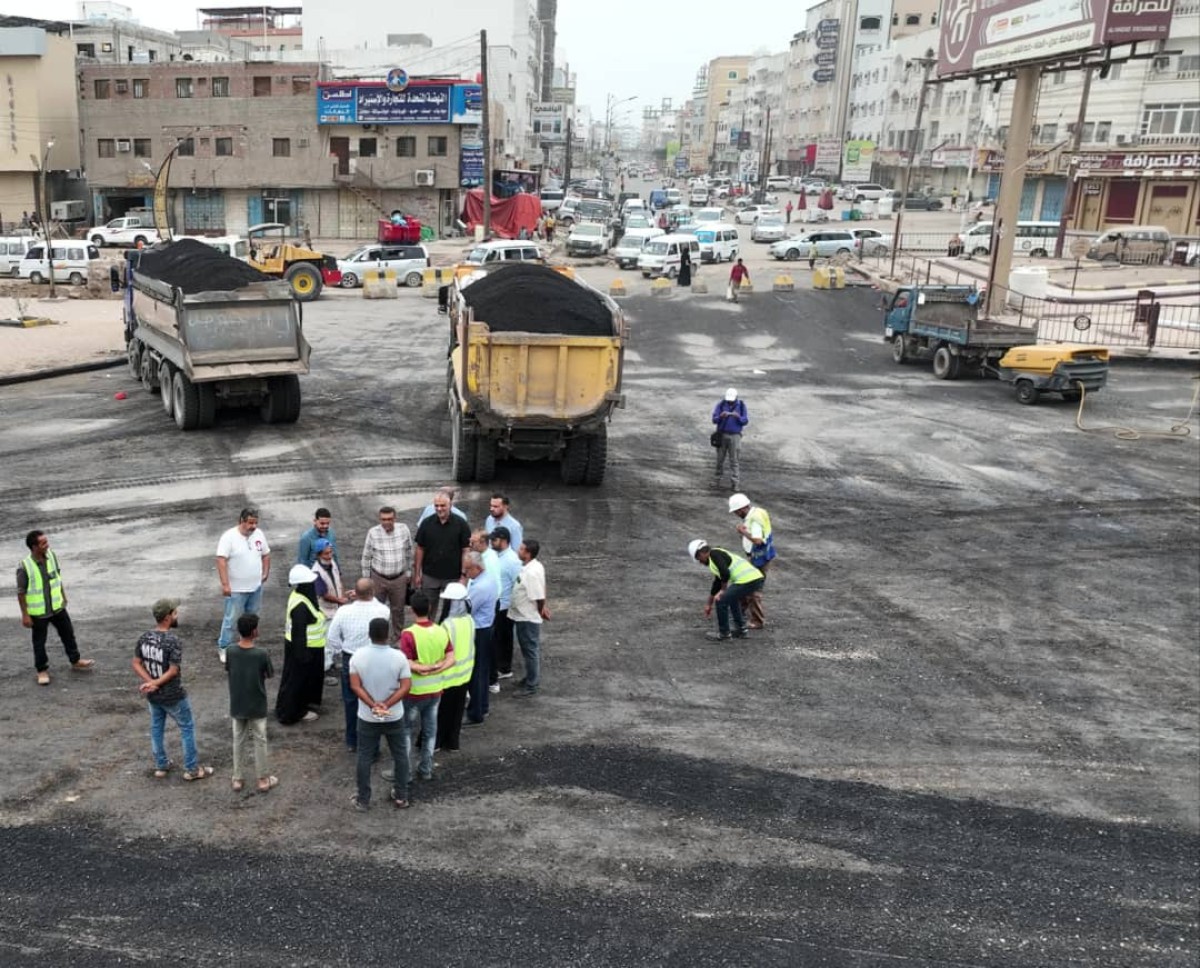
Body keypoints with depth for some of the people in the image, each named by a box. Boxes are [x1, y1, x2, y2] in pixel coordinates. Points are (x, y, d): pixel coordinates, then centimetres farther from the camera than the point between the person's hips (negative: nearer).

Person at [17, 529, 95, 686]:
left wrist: (63, 596, 15)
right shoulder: (24, 567, -24)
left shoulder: (52, 556, -9)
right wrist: (25, 615, -13)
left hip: (57, 607, 5)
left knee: (68, 633, 16)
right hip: (38, 612, -5)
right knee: (39, 642, 11)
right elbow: (21, 592, -16)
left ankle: (75, 661, 34)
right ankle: (42, 670, 28)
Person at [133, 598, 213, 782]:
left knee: (157, 728, 21)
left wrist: (150, 682, -9)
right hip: (172, 695, -6)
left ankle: (161, 766, 33)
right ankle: (192, 769, 14)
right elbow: (173, 671, -25)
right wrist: (154, 683, -17)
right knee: (187, 728, 9)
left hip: (152, 695, 6)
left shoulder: (144, 637, -4)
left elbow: (136, 664, -2)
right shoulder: (173, 641, -25)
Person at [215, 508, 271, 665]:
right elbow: (221, 560, -23)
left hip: (256, 586, 6)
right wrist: (225, 584, -28)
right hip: (236, 588, -6)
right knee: (231, 619, 3)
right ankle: (223, 647, 18)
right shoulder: (229, 537, -19)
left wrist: (266, 573, 9)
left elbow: (266, 554, 12)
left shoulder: (259, 534, -1)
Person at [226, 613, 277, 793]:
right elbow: (270, 675, -6)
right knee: (260, 742, 12)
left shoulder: (231, 652, -12)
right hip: (257, 707, -3)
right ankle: (263, 780, 21)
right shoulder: (262, 653, -21)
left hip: (237, 706, 3)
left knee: (238, 741, 17)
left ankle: (238, 779, 26)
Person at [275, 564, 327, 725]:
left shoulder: (303, 596, 0)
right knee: (296, 680, 6)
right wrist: (303, 655, -22)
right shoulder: (300, 606, -31)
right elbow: (298, 632, -27)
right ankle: (291, 713, 21)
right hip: (301, 647, -10)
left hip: (308, 646, 10)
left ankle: (302, 706, 41)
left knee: (306, 678, 24)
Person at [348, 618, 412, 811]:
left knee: (365, 758, 13)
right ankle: (401, 797, 23)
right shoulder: (399, 656, -13)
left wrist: (373, 705, -17)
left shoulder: (358, 656, -11)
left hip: (367, 717, 0)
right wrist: (387, 705, -18)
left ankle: (363, 800, 21)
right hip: (394, 717, 0)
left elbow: (355, 686, -14)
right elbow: (406, 686, -16)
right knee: (400, 756, 15)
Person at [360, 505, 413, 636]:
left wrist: (408, 571, 12)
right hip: (378, 578, -1)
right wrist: (366, 578, 1)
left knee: (398, 609, 15)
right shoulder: (373, 533, -14)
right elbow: (366, 557, -3)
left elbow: (409, 552, 6)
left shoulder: (403, 529, -8)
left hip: (399, 578, 1)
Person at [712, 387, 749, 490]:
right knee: (720, 458, 7)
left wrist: (738, 417, -22)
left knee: (735, 460, -5)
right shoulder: (721, 404, -1)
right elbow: (714, 419, -5)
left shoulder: (741, 405, 1)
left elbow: (745, 421, -1)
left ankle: (735, 483, -4)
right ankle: (718, 478, 24)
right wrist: (721, 416, -27)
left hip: (735, 436, -1)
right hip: (722, 435, 1)